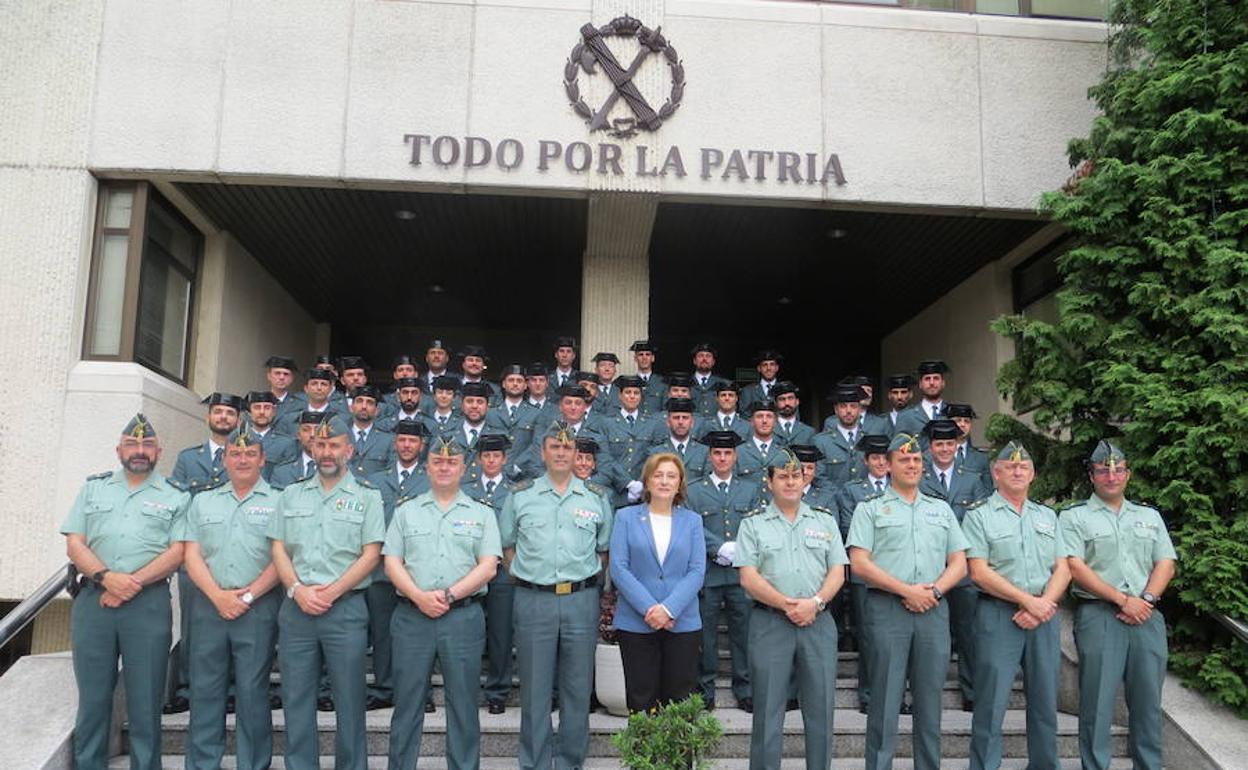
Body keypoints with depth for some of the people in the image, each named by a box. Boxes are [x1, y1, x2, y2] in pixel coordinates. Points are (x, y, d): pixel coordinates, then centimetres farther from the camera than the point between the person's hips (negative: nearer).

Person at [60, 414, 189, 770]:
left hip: (149, 603, -2)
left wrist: (133, 582, -14)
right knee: (92, 696, 8)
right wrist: (106, 577, -11)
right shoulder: (93, 487, 14)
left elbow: (177, 552, -2)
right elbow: (74, 544, 5)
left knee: (145, 698, 2)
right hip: (93, 600, 2)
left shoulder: (176, 496, 6)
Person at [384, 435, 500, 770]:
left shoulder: (482, 514, 9)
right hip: (412, 616, 1)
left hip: (464, 616, -1)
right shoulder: (406, 512, 12)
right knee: (407, 702, 6)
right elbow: (392, 563, 4)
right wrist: (419, 597, -11)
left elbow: (488, 566, -1)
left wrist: (449, 595, -12)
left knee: (463, 703, 4)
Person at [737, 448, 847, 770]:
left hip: (818, 622, 2)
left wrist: (814, 602, -12)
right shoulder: (753, 524, 5)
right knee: (767, 710, 3)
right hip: (769, 622, -2)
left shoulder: (825, 521, 12)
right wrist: (786, 605, -14)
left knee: (821, 706, 6)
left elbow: (837, 572, 5)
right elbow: (748, 577, -4)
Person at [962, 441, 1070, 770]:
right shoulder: (979, 515, 0)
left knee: (1045, 700, 11)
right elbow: (980, 573, -9)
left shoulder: (1048, 517, 16)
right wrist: (1028, 600, -13)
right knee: (991, 702, -3)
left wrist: (1043, 605, -9)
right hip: (998, 616, -4)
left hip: (1044, 616, 5)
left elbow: (1063, 569, 8)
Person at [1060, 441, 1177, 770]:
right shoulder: (1074, 517, 3)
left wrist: (1146, 600, -7)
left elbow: (1165, 564, 10)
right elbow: (1075, 568, -7)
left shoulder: (1150, 516, 17)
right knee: (1097, 701, -1)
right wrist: (1124, 600, -12)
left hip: (1147, 617, 4)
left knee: (1148, 700, 8)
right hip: (1098, 616, -4)